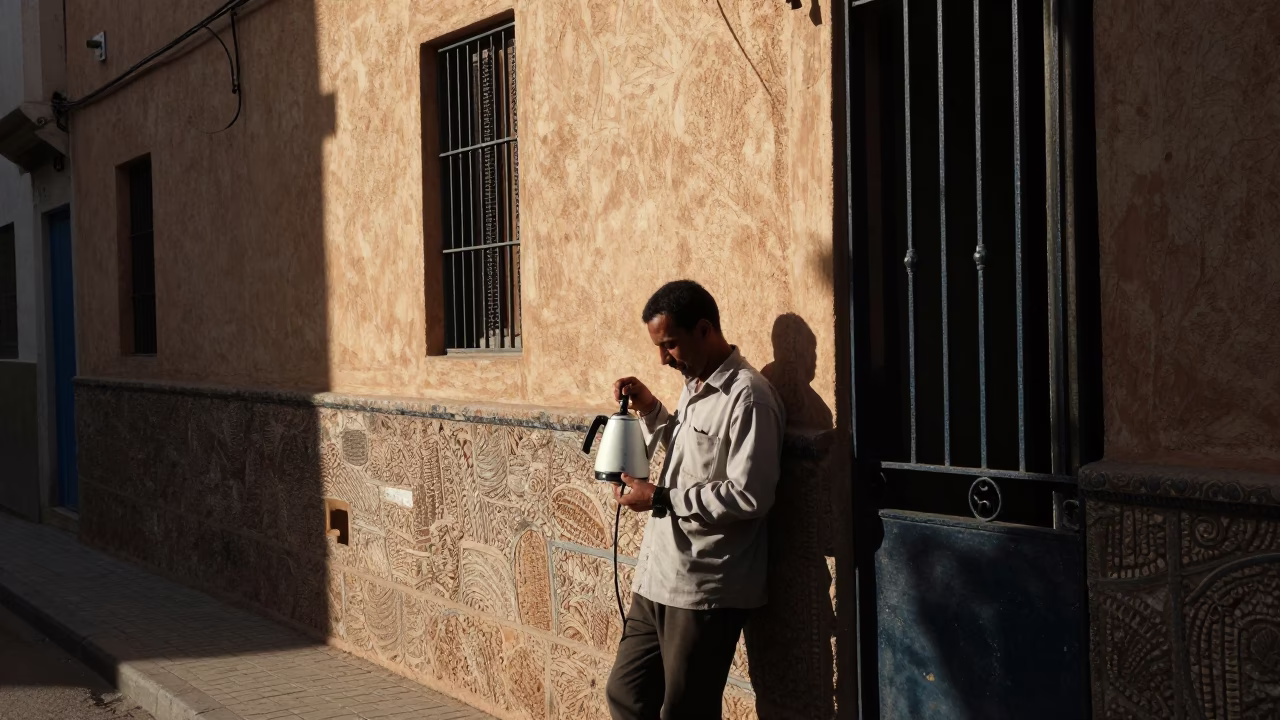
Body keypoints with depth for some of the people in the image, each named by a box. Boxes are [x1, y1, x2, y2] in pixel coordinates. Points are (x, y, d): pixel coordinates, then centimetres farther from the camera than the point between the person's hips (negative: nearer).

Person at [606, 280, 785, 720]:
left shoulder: (748, 396, -17)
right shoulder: (694, 386, 12)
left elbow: (750, 496, -22)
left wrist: (661, 499, -18)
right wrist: (651, 410, 10)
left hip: (706, 590, -9)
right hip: (659, 579, 9)